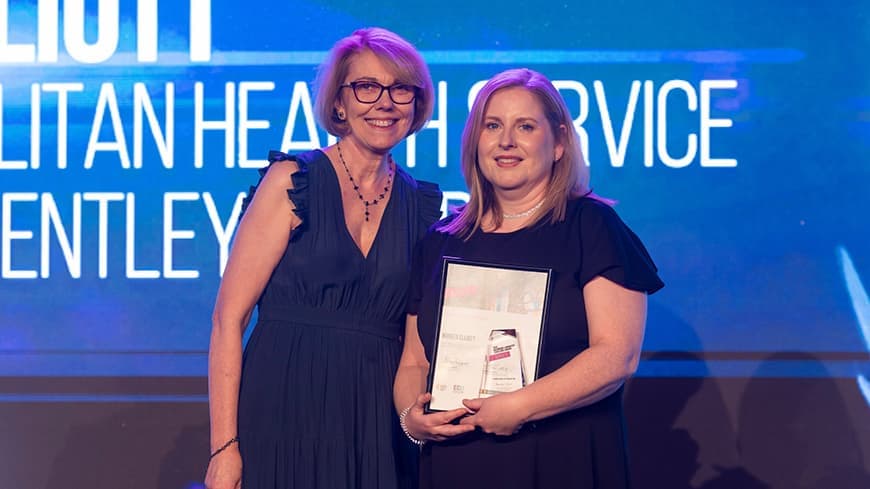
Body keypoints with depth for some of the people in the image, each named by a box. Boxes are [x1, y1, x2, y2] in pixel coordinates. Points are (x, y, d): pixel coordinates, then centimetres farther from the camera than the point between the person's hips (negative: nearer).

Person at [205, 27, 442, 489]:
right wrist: (224, 447, -15)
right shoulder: (292, 182, -5)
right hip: (286, 414, -4)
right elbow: (229, 317, -9)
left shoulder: (422, 204, 7)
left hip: (376, 427, 4)